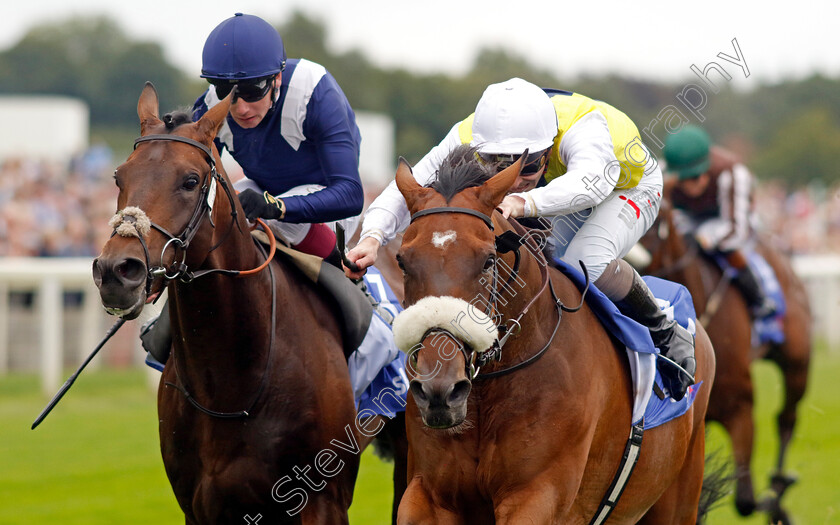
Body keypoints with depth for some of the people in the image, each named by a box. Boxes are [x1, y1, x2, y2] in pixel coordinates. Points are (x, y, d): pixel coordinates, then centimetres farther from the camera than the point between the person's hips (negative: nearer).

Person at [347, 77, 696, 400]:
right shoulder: (468, 140, -31)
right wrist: (372, 237, -53)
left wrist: (525, 202, -81)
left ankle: (666, 335, -12)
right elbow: (407, 190, -34)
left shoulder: (580, 126, -45)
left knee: (587, 263, -33)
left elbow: (592, 180, -65)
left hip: (628, 188, -6)